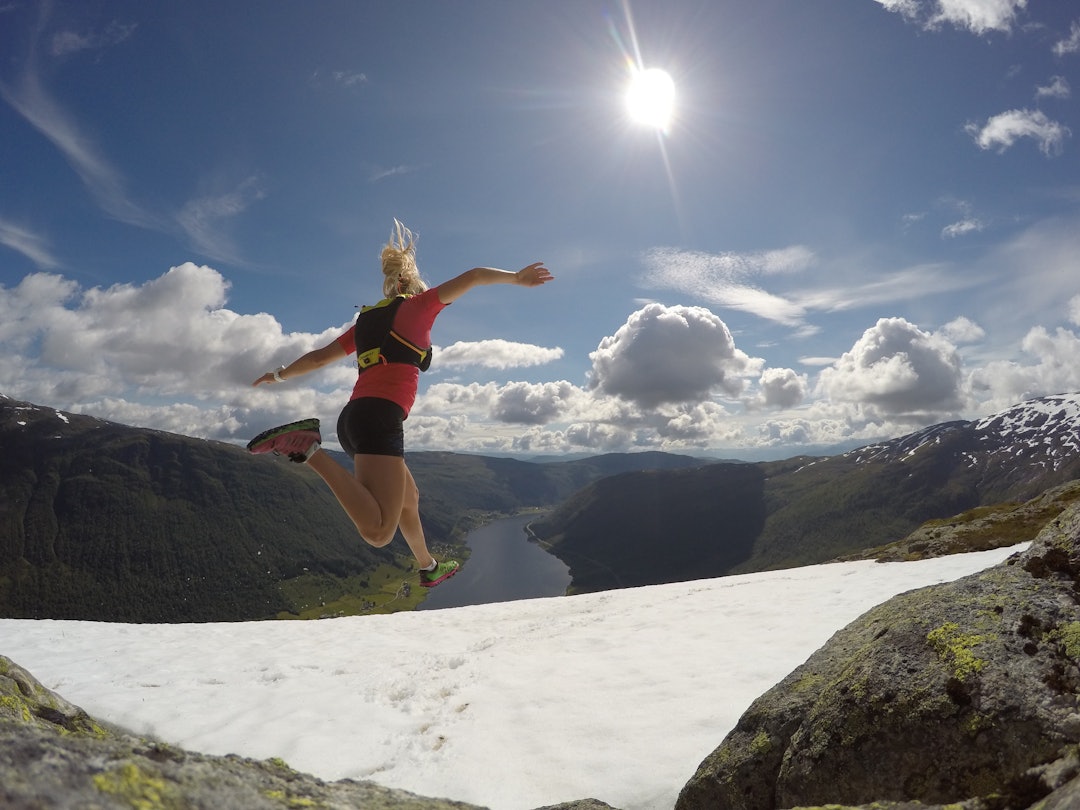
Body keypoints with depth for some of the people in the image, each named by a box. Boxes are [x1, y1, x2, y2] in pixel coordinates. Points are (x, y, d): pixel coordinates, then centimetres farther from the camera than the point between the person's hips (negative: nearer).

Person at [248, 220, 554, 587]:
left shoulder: (367, 320, 25)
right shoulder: (417, 306, 10)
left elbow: (318, 357, 31)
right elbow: (473, 276, 4)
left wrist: (280, 375, 46)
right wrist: (516, 277, 15)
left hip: (353, 417, 9)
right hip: (381, 417, -9)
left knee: (409, 499, 28)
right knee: (378, 532, -21)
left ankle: (429, 567, 44)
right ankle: (309, 450, -28)